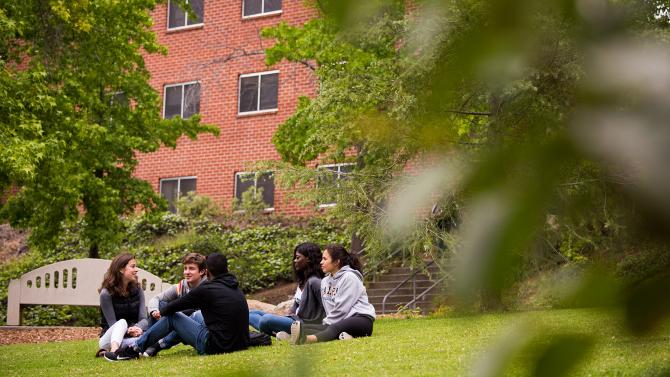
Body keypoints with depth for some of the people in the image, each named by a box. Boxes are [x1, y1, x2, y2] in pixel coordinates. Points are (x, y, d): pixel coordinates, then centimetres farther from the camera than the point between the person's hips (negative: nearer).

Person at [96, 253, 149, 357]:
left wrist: (137, 328, -29)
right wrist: (128, 331, -33)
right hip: (109, 338, -3)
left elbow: (144, 319, -5)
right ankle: (114, 350, -59)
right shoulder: (106, 294, -8)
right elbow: (112, 324, -13)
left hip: (132, 337, 3)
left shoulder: (137, 290, 5)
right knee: (122, 322, -36)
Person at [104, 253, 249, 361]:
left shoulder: (206, 290, -11)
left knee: (172, 316, 7)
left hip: (215, 346, -7)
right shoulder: (236, 288, 10)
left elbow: (172, 307, -2)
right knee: (197, 315, 28)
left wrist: (161, 311, 22)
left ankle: (134, 349, 15)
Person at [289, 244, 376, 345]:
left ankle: (307, 339, -70)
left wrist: (327, 323, -11)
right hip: (342, 320, 8)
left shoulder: (349, 277, -6)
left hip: (362, 319, -8)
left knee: (335, 328, -37)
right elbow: (329, 309, 14)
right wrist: (326, 323, -2)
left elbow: (341, 308, -13)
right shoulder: (325, 281, 17)